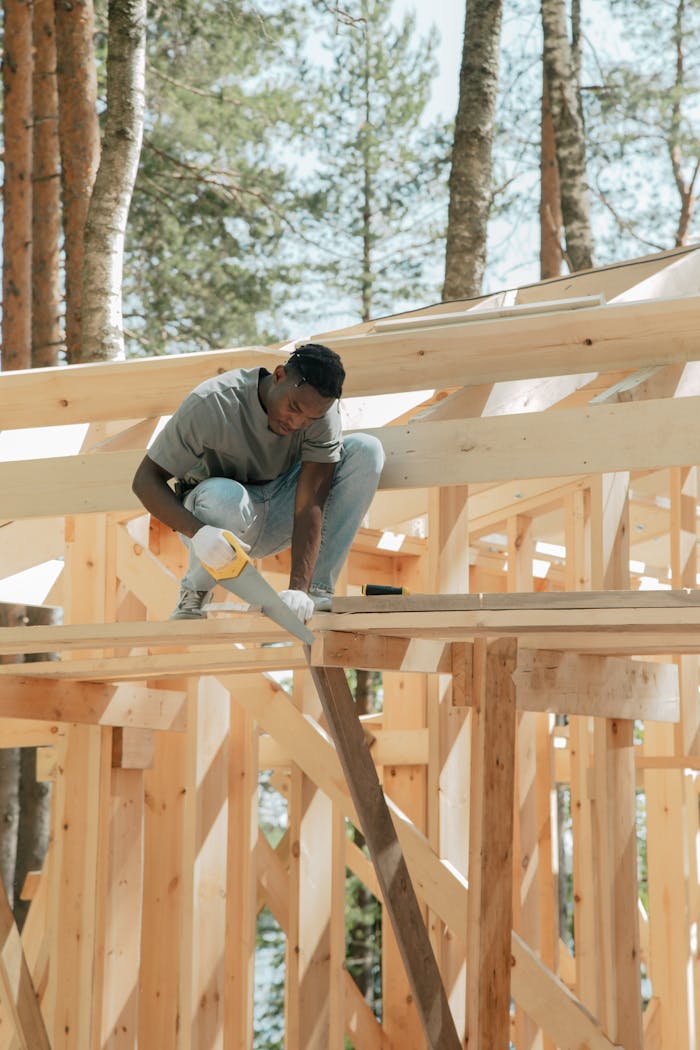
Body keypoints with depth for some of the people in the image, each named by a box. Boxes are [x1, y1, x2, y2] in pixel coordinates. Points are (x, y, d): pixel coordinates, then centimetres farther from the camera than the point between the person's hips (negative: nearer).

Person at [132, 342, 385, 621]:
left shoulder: (322, 410, -19)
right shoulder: (212, 404, -27)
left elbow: (310, 504, -24)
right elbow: (145, 480, -24)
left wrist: (299, 589, -35)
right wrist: (197, 532, -42)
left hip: (276, 519, 3)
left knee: (366, 450, -17)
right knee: (226, 498, -41)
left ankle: (318, 591, -17)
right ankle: (195, 592, -9)